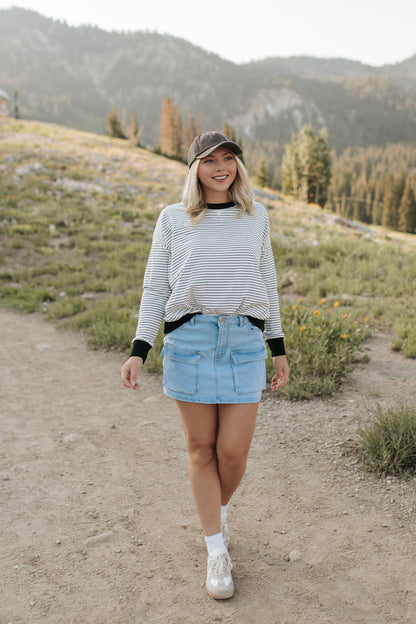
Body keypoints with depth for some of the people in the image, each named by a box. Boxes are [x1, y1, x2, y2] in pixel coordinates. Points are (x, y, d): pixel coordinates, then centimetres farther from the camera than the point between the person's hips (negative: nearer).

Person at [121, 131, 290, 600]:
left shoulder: (256, 217, 11)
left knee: (233, 453, 1)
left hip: (244, 341, 1)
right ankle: (217, 552, 23)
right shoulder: (172, 219, 6)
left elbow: (267, 283, 15)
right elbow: (155, 288, 5)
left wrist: (278, 348, 13)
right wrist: (138, 351, -3)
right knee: (201, 449, 6)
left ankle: (219, 509, 36)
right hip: (189, 339, -1)